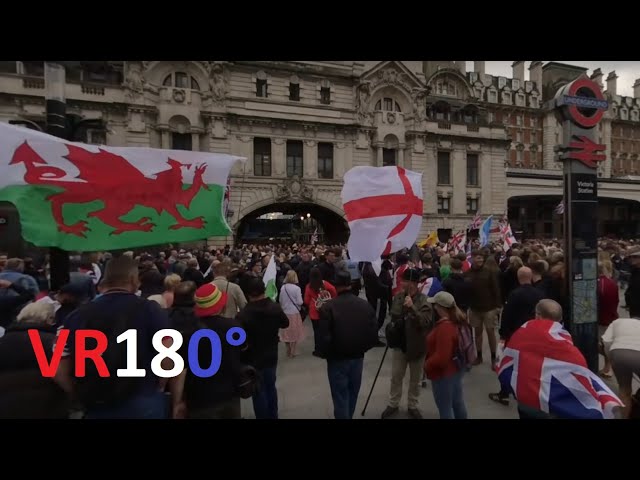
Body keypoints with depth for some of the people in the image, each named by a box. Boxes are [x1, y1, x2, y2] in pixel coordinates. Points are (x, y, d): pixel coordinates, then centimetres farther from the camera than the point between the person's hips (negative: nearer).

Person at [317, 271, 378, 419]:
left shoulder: (328, 307, -20)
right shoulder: (365, 305, -6)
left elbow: (324, 337, -19)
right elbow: (374, 334, -3)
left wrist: (324, 354, 0)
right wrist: (362, 349, 13)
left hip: (337, 359, -4)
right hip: (358, 357, 5)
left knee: (340, 396, 10)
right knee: (352, 394, 24)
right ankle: (348, 416, 42)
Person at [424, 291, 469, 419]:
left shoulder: (445, 327, -30)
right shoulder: (457, 320, -1)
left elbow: (441, 358, -30)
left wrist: (426, 365, -14)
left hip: (444, 373, -9)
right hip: (456, 368, 9)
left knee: (445, 408, 6)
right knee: (458, 403, 24)